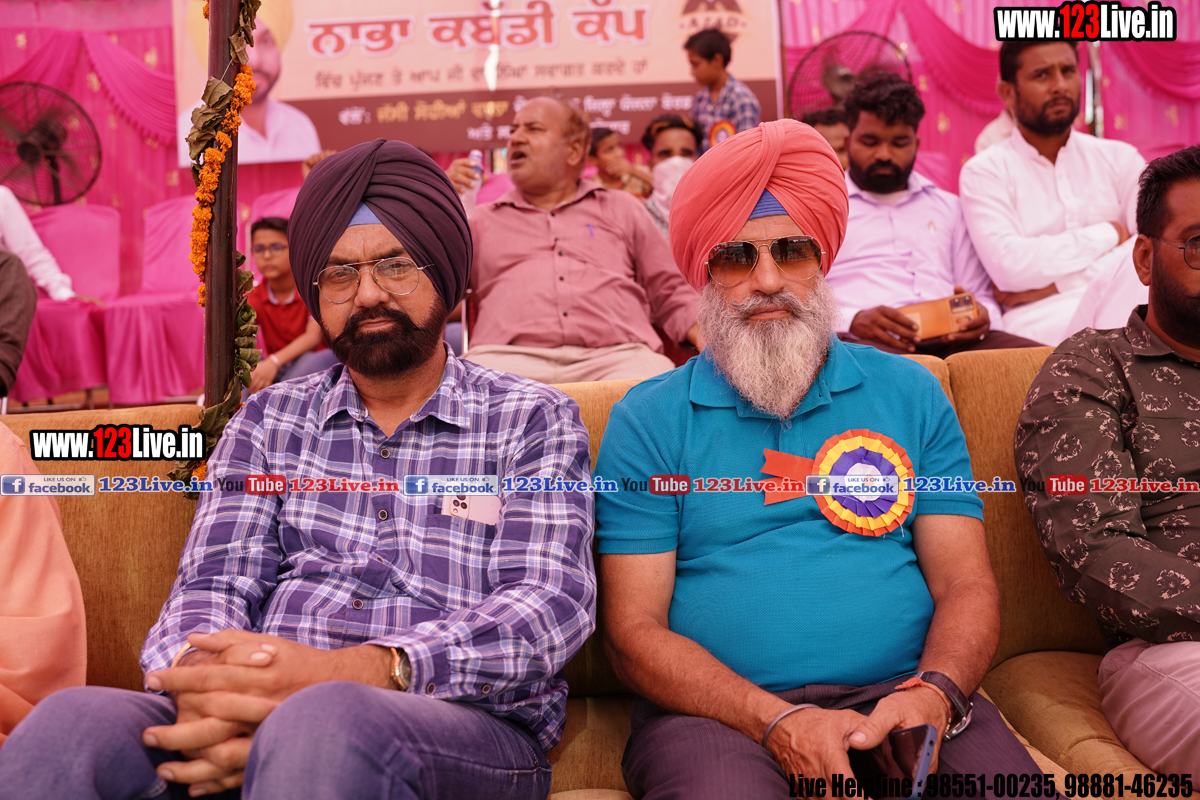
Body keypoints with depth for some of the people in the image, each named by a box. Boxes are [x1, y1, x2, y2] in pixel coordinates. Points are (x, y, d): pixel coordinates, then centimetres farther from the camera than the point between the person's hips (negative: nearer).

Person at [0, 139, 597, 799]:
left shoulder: (535, 421, 7)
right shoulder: (269, 421, 17)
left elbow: (551, 601, -8)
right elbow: (215, 580, 6)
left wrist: (359, 670, -25)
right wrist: (200, 678, -21)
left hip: (465, 726, -3)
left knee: (328, 728, -37)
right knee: (67, 726, -27)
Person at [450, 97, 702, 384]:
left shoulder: (623, 209, 26)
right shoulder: (482, 219, 26)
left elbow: (672, 295, 25)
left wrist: (702, 333, 4)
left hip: (615, 356, 1)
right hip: (510, 356, -1)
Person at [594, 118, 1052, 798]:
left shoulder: (910, 394, 13)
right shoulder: (649, 421, 5)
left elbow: (966, 586, 8)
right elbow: (634, 628, -1)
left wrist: (933, 694, -14)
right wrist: (776, 721, -16)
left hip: (899, 697, 2)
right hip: (719, 710, -2)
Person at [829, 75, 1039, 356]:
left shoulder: (948, 208, 30)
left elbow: (983, 296, 26)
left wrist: (983, 315, -2)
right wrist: (854, 320, -18)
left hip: (947, 340, 5)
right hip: (861, 341, -4)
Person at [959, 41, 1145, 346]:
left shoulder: (1119, 158, 16)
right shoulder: (984, 171, 6)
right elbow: (1010, 266, -10)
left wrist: (1055, 283, -9)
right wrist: (1107, 233, -1)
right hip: (1043, 322, -4)